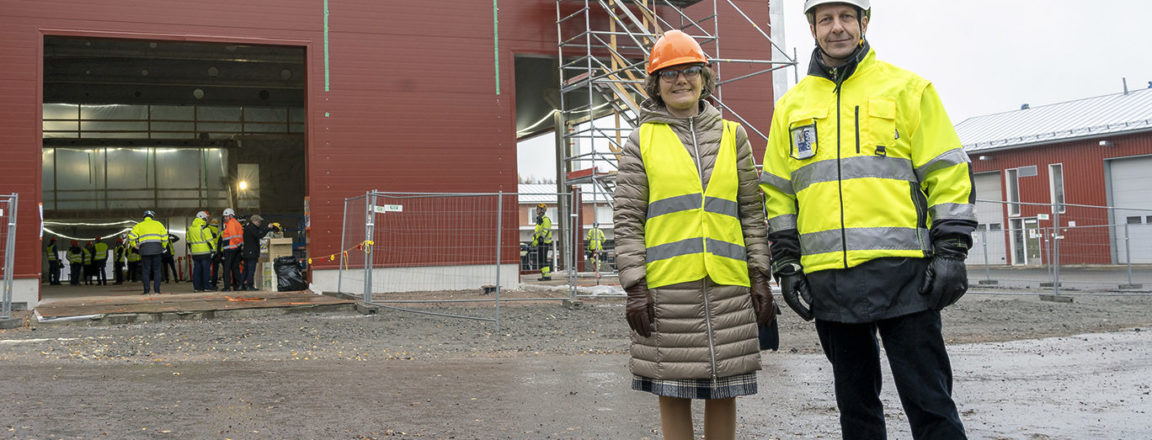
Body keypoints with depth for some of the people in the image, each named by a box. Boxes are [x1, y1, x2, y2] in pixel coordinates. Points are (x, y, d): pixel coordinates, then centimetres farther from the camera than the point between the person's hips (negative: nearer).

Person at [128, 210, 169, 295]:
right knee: (157, 270, 6)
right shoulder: (158, 224, 14)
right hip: (157, 249, 1)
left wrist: (134, 245, 11)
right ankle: (157, 290, 1)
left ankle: (146, 291, 2)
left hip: (145, 250, 0)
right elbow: (165, 237, 5)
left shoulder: (139, 225, 12)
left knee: (146, 271, 5)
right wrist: (163, 247, 17)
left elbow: (131, 236, -1)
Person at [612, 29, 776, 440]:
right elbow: (627, 219, 1)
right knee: (674, 392, 4)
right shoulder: (642, 140, 5)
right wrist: (635, 286, -7)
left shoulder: (731, 135, 13)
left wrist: (760, 276, 5)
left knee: (723, 390, 8)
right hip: (667, 287, -2)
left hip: (727, 285, 2)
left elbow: (752, 210, 12)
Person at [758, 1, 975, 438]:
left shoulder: (907, 88, 6)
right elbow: (778, 191, 15)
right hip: (828, 279, 3)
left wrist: (951, 251, -6)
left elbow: (947, 173, 2)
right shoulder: (791, 105, 15)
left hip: (900, 271, -3)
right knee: (855, 401, 13)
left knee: (928, 400, -2)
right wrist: (786, 263, 7)